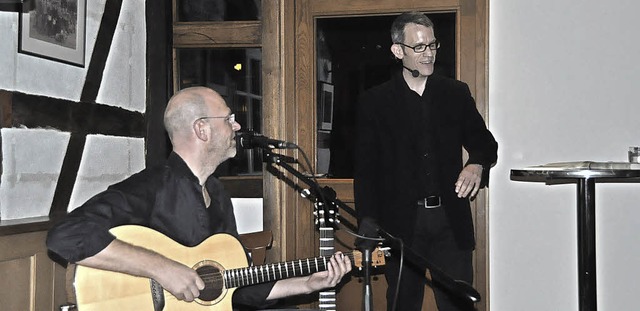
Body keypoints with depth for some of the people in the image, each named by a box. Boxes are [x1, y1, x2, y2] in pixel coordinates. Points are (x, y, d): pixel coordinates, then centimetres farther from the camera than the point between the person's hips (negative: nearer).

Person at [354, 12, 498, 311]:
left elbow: (485, 143, 15)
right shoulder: (374, 102, 2)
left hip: (450, 220, 2)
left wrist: (477, 164, -10)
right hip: (401, 225, -1)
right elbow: (365, 172, 1)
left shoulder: (456, 93, 9)